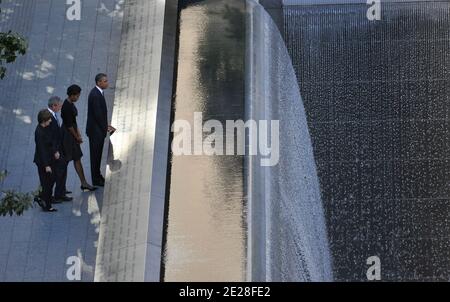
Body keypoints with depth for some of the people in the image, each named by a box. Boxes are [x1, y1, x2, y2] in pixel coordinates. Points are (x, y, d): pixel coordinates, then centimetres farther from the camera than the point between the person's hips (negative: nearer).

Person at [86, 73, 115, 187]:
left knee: (98, 154, 20)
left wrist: (106, 125, 7)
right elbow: (98, 114, -23)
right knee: (95, 155, 3)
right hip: (95, 130, -9)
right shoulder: (95, 95, -24)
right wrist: (106, 127, -15)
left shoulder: (98, 92, 7)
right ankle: (96, 180, 13)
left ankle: (97, 175, 33)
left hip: (99, 128, 9)